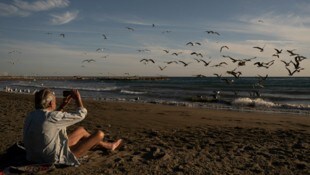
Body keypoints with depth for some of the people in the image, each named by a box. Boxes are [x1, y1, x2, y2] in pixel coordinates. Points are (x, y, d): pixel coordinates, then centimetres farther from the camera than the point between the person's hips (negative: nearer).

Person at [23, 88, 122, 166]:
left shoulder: (31, 116, -2)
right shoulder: (52, 117, -28)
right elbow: (80, 115, -18)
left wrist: (63, 105, 13)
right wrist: (78, 98, -5)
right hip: (57, 158, -9)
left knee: (81, 130, 22)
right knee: (99, 134, -4)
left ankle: (109, 146, 37)